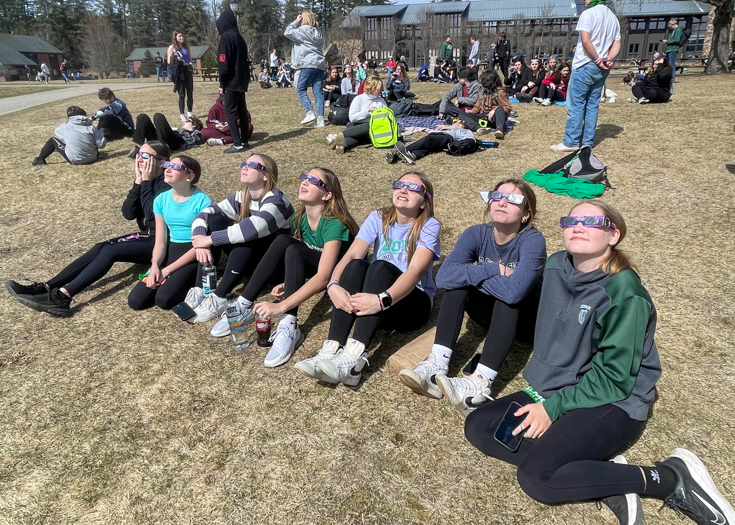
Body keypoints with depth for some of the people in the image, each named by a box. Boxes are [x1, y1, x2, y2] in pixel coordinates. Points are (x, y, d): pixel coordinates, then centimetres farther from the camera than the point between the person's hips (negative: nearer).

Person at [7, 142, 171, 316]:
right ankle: (46, 287, -17)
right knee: (100, 248, -11)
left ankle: (62, 296, -29)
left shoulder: (166, 185, -17)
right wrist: (138, 182, -11)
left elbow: (151, 216, -29)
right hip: (145, 236, 8)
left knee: (110, 251, -23)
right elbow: (128, 213, -2)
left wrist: (146, 182, -22)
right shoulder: (144, 181, 8)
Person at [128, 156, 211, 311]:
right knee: (135, 301, -8)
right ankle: (174, 280, 13)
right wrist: (155, 266, -15)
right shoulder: (161, 200, 5)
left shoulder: (202, 201, -12)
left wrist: (167, 270, -15)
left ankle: (193, 283, 3)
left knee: (164, 299, -25)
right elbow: (160, 242, 6)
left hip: (195, 257, -5)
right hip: (171, 253, 6)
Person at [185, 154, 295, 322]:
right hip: (247, 259, 6)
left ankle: (219, 299, -31)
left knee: (249, 234, -34)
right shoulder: (240, 197, 0)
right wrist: (201, 241, -26)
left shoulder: (275, 199, -20)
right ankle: (200, 290, -18)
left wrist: (210, 239, -33)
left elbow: (254, 227, -38)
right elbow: (203, 215, -6)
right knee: (214, 219, -13)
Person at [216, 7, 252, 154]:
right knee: (242, 111, 11)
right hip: (241, 82, 8)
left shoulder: (226, 37, -11)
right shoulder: (239, 37, 14)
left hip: (231, 82, -8)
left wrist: (222, 84, -10)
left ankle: (237, 144, -11)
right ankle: (244, 141, 14)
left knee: (230, 111, -7)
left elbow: (224, 63, -15)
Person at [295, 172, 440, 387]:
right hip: (371, 303, 3)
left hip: (412, 303, -3)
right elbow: (351, 255, -14)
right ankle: (331, 351, -37)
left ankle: (355, 357, -46)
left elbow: (416, 271, -27)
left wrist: (382, 300, -44)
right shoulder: (378, 218, 1)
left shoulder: (429, 226, -10)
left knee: (381, 267, -31)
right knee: (356, 265, -27)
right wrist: (334, 285, -35)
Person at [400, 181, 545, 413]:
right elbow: (444, 276, -28)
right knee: (458, 284, -22)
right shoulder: (477, 233, -13)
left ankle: (481, 384, -44)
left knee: (509, 295, -35)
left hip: (527, 319, -3)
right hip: (493, 314, 4)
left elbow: (514, 291, -41)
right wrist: (494, 269, -33)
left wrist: (471, 274, -27)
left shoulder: (533, 240, -24)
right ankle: (437, 366, -34)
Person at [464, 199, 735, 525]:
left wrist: (554, 407, -20)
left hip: (614, 404, -7)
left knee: (536, 476, -26)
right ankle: (602, 475, -8)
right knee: (478, 427, -6)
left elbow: (614, 377, -19)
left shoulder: (624, 293, -20)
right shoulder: (556, 267, 0)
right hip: (554, 391, 8)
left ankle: (672, 478, -9)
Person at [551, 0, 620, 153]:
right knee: (592, 105, 9)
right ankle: (587, 142, 10)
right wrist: (608, 60, -4)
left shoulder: (588, 13, -8)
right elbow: (617, 44, 10)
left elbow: (586, 41, -17)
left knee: (575, 104, -3)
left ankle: (571, 142, -3)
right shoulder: (613, 17, 17)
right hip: (601, 69, 7)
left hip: (585, 65, -7)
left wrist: (598, 60, -10)